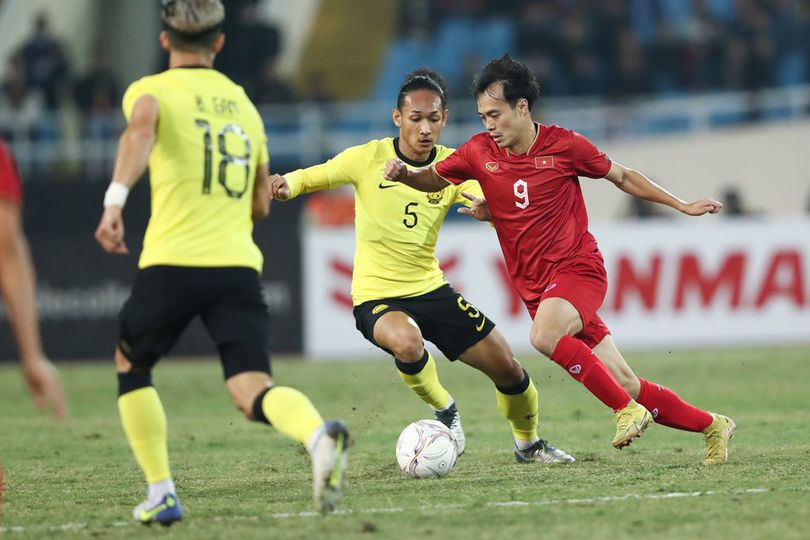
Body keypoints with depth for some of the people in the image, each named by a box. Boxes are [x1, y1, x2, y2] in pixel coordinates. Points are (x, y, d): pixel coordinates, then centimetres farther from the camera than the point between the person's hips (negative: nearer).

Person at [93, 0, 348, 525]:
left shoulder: (152, 90, 5)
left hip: (172, 264, -3)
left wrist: (115, 200, -32)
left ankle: (161, 494, 16)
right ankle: (318, 434, -41)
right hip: (238, 265, 3)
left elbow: (141, 131, -21)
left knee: (131, 365, 22)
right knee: (253, 389, -7)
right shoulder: (244, 104, 21)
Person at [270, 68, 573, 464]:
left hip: (431, 290, 4)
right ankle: (443, 410, -8)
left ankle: (528, 444, 36)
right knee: (407, 342, -39)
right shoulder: (368, 158, -11)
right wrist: (285, 185, -23)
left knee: (507, 369, 5)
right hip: (377, 297, -4)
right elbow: (308, 178, 0)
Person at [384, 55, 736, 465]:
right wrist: (403, 174, -8)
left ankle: (627, 410, -22)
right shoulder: (480, 152, 1)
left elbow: (621, 177, 7)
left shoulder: (564, 145, -7)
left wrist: (682, 206, 8)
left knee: (544, 336, -35)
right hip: (535, 287, 4)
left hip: (578, 269, -4)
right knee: (626, 386, 0)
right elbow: (435, 178, 14)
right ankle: (711, 426, 17)